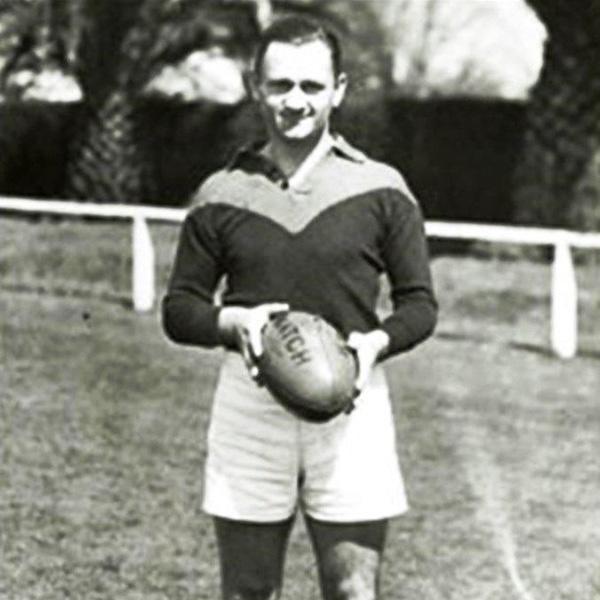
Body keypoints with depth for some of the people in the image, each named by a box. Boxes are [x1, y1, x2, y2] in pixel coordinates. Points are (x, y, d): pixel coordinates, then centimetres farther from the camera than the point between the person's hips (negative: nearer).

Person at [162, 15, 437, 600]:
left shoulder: (380, 189, 3)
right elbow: (178, 309, 8)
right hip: (249, 405, 1)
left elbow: (419, 303, 6)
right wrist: (235, 321, -13)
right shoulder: (221, 195, 5)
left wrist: (374, 343, -14)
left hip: (349, 404, -1)